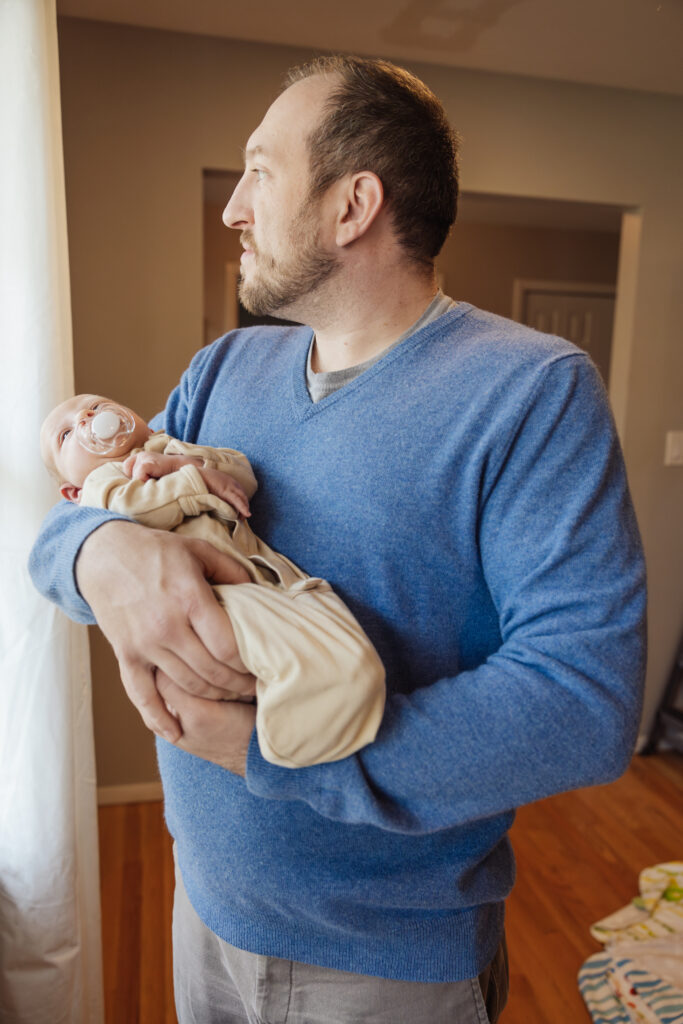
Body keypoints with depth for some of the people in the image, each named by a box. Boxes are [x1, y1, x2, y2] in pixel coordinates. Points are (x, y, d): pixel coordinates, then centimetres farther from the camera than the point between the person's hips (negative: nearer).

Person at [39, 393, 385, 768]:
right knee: (308, 664, -32)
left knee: (355, 663, -12)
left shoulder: (178, 449, 37)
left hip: (269, 574, 6)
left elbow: (243, 473, 18)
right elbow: (130, 508, -3)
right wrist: (200, 480, 0)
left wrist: (179, 463, 5)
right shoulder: (99, 482, 23)